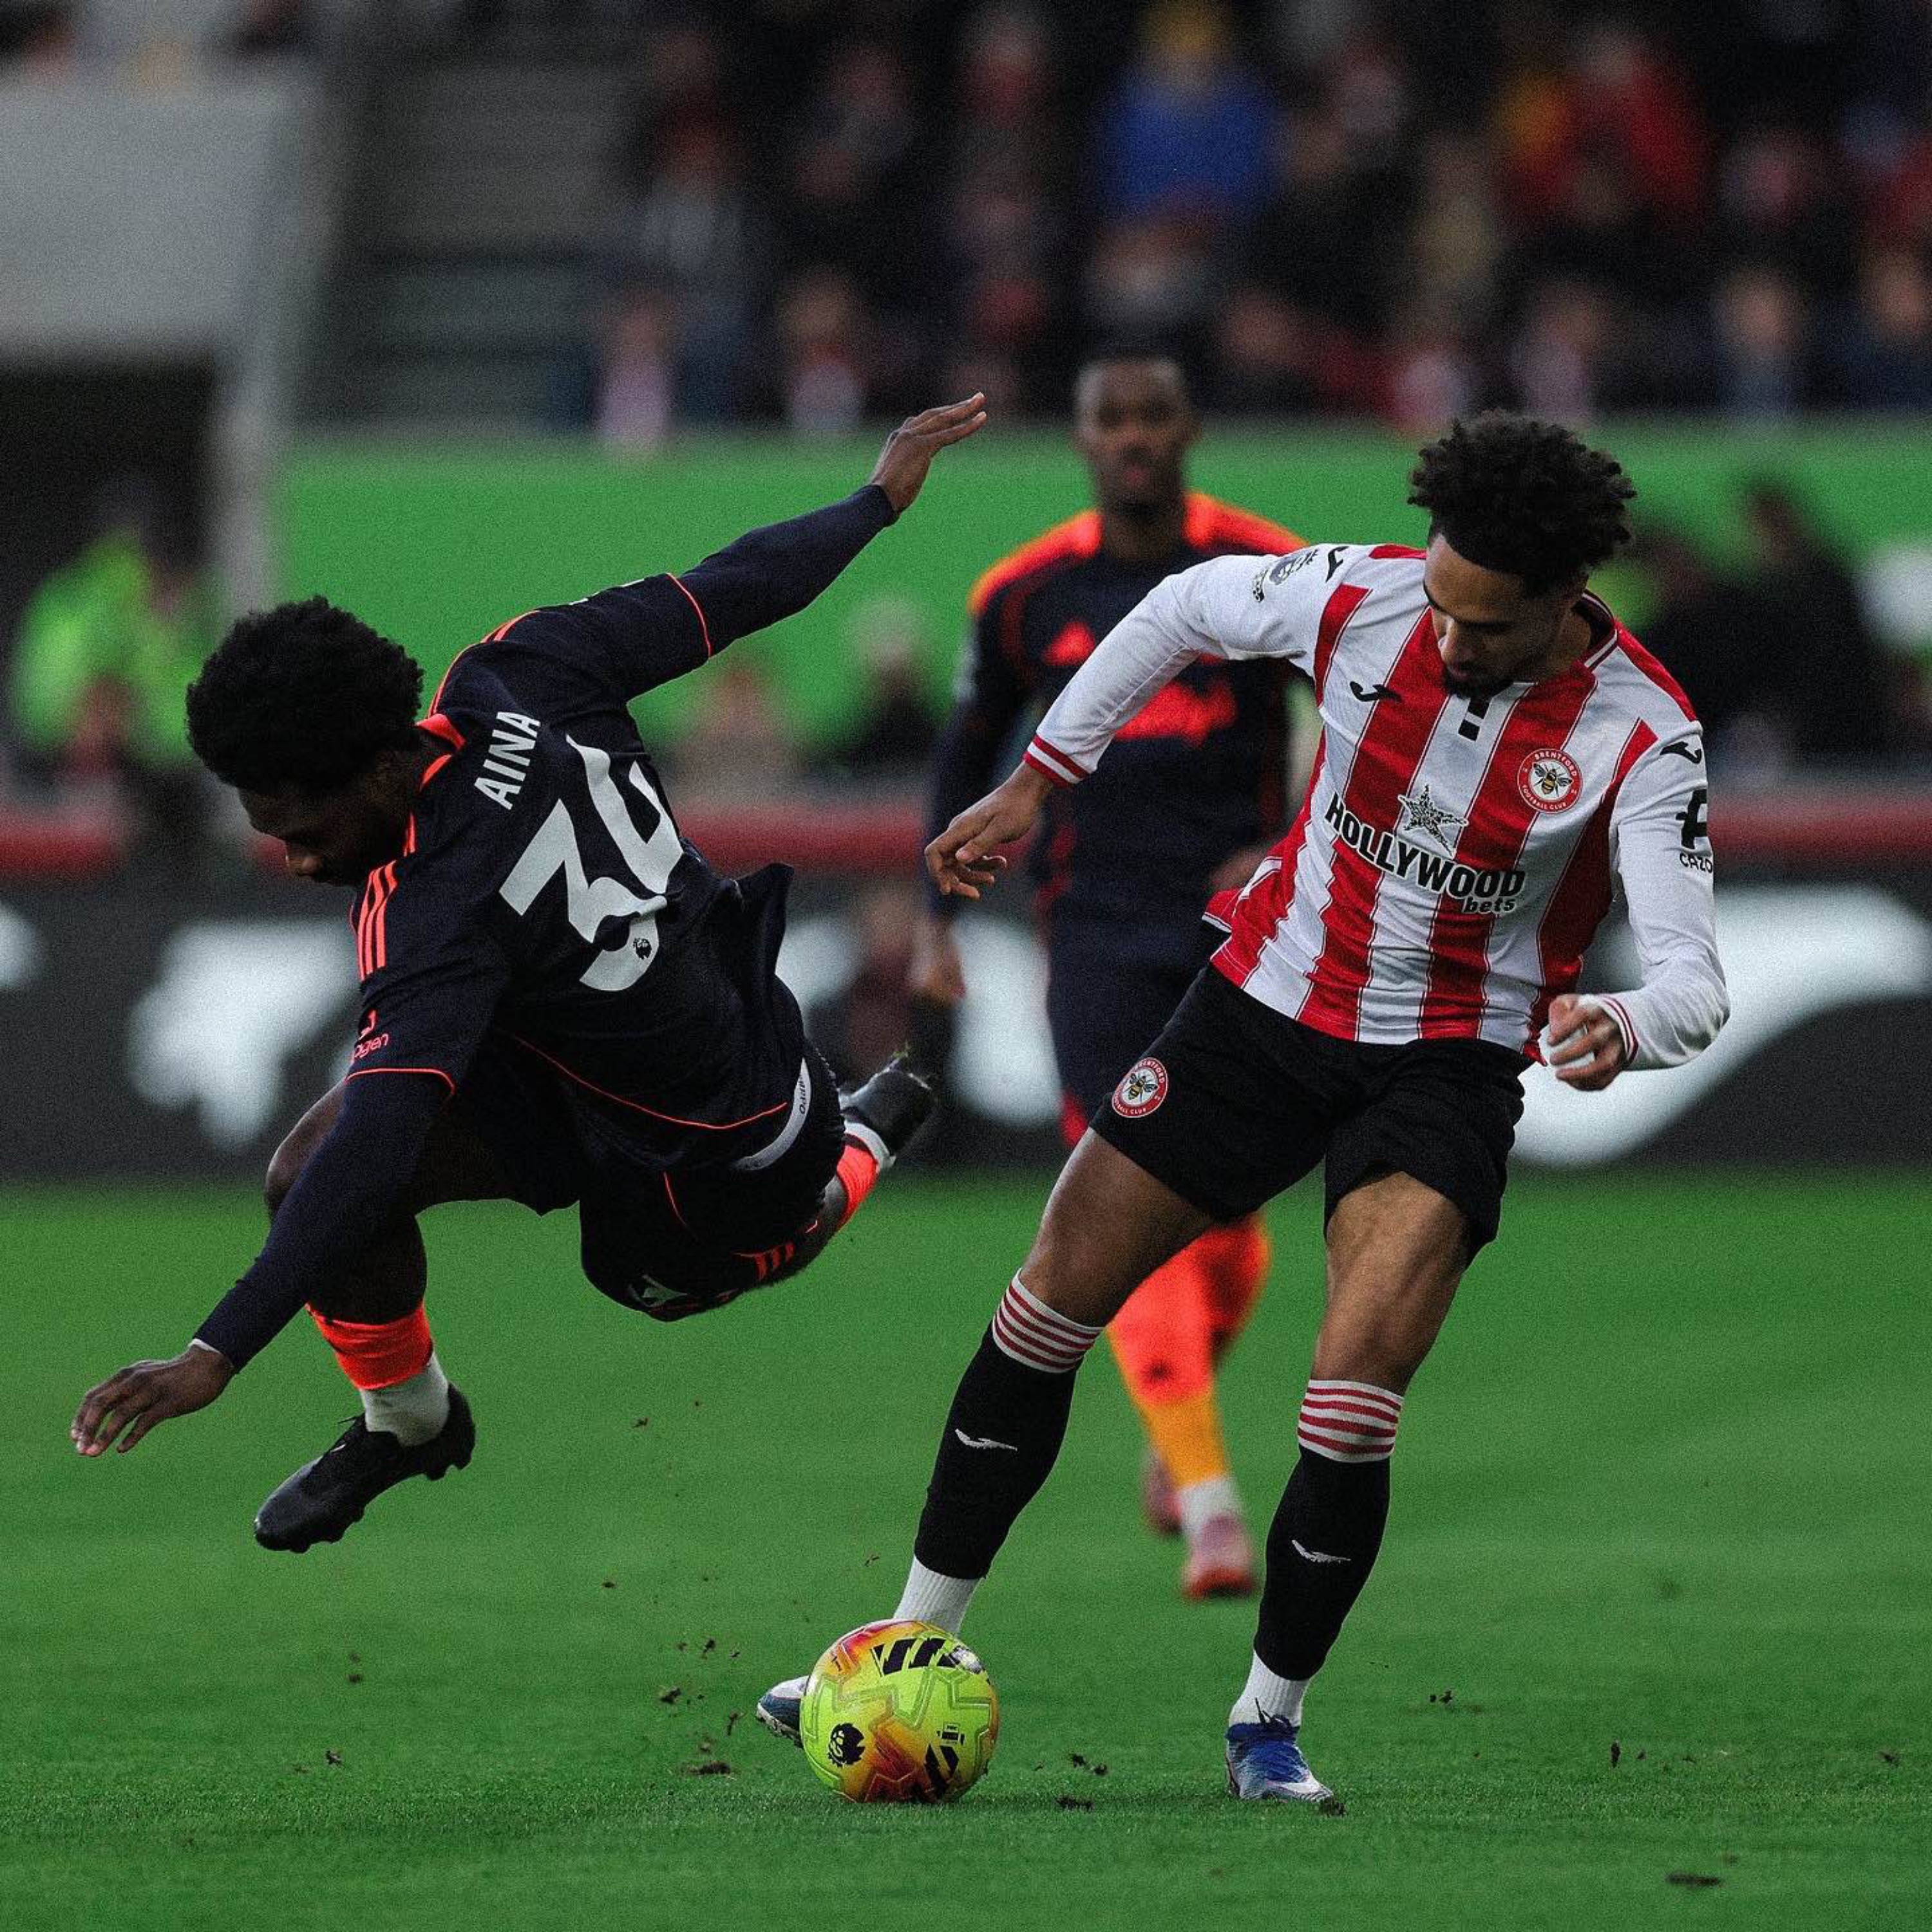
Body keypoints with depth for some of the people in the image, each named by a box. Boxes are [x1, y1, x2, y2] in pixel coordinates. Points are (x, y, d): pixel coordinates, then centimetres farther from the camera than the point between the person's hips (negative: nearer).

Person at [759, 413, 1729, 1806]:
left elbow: (1695, 984, -27)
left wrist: (1619, 1029, -51)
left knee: (1354, 1401, -19)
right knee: (1052, 1302, 3)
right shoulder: (1363, 597, -16)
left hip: (1448, 1063, -3)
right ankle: (915, 1648, 18)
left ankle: (1272, 1716, 3)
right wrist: (1035, 783, 8)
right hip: (1268, 999, 3)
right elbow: (1187, 606, 6)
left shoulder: (1639, 737, -23)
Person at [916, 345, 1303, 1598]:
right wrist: (938, 920, 13)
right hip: (1098, 921, 0)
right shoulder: (1026, 592, 6)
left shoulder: (1276, 575, 0)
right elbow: (971, 749, 18)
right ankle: (1208, 1497, -20)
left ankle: (1182, 1420, 30)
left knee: (1228, 1215, 1)